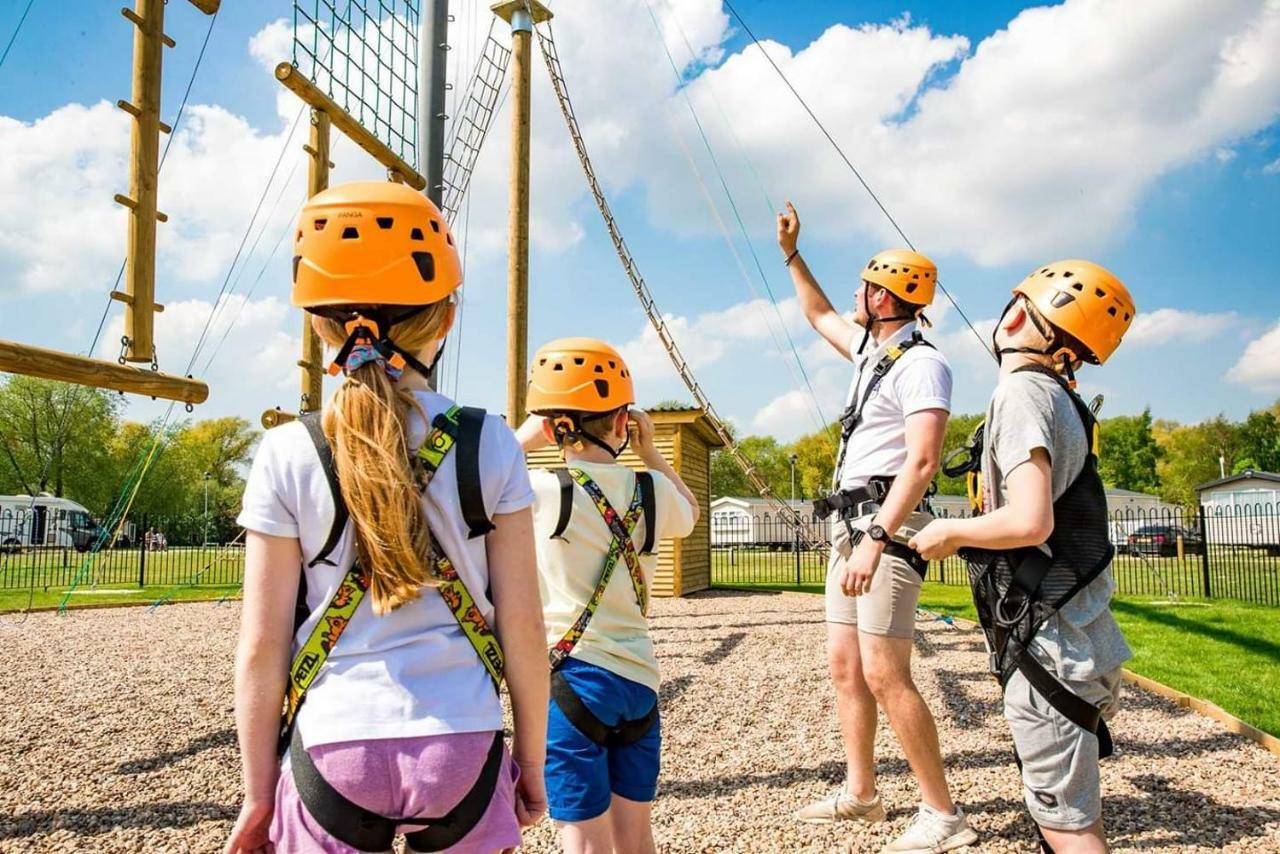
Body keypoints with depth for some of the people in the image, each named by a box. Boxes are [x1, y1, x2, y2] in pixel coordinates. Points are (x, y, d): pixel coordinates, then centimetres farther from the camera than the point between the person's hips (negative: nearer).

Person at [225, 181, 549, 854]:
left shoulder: (287, 455, -5)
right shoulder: (490, 445, -5)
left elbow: (261, 645, -4)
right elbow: (522, 625, -3)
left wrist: (258, 792, 8)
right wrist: (531, 760, 9)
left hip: (334, 749, 0)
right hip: (461, 746, 1)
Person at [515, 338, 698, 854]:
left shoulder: (543, 493, -12)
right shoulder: (653, 491, 0)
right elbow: (690, 515, 24)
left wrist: (522, 439, 7)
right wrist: (649, 452, 19)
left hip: (570, 680, -4)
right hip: (638, 679, 5)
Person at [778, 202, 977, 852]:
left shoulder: (921, 363, -12)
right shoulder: (870, 350, 17)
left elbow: (921, 461, -22)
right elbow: (820, 317, 37)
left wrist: (877, 539, -30)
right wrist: (792, 256, 34)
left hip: (886, 524, -10)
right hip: (850, 522, 10)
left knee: (884, 675, -13)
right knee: (844, 664, 12)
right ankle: (859, 794, 23)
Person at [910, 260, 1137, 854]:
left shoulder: (1021, 392, -17)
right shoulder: (1061, 397, 11)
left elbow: (1030, 521, -29)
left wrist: (952, 532, -13)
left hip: (1047, 646, -10)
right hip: (1082, 639, 10)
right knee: (1072, 806, 21)